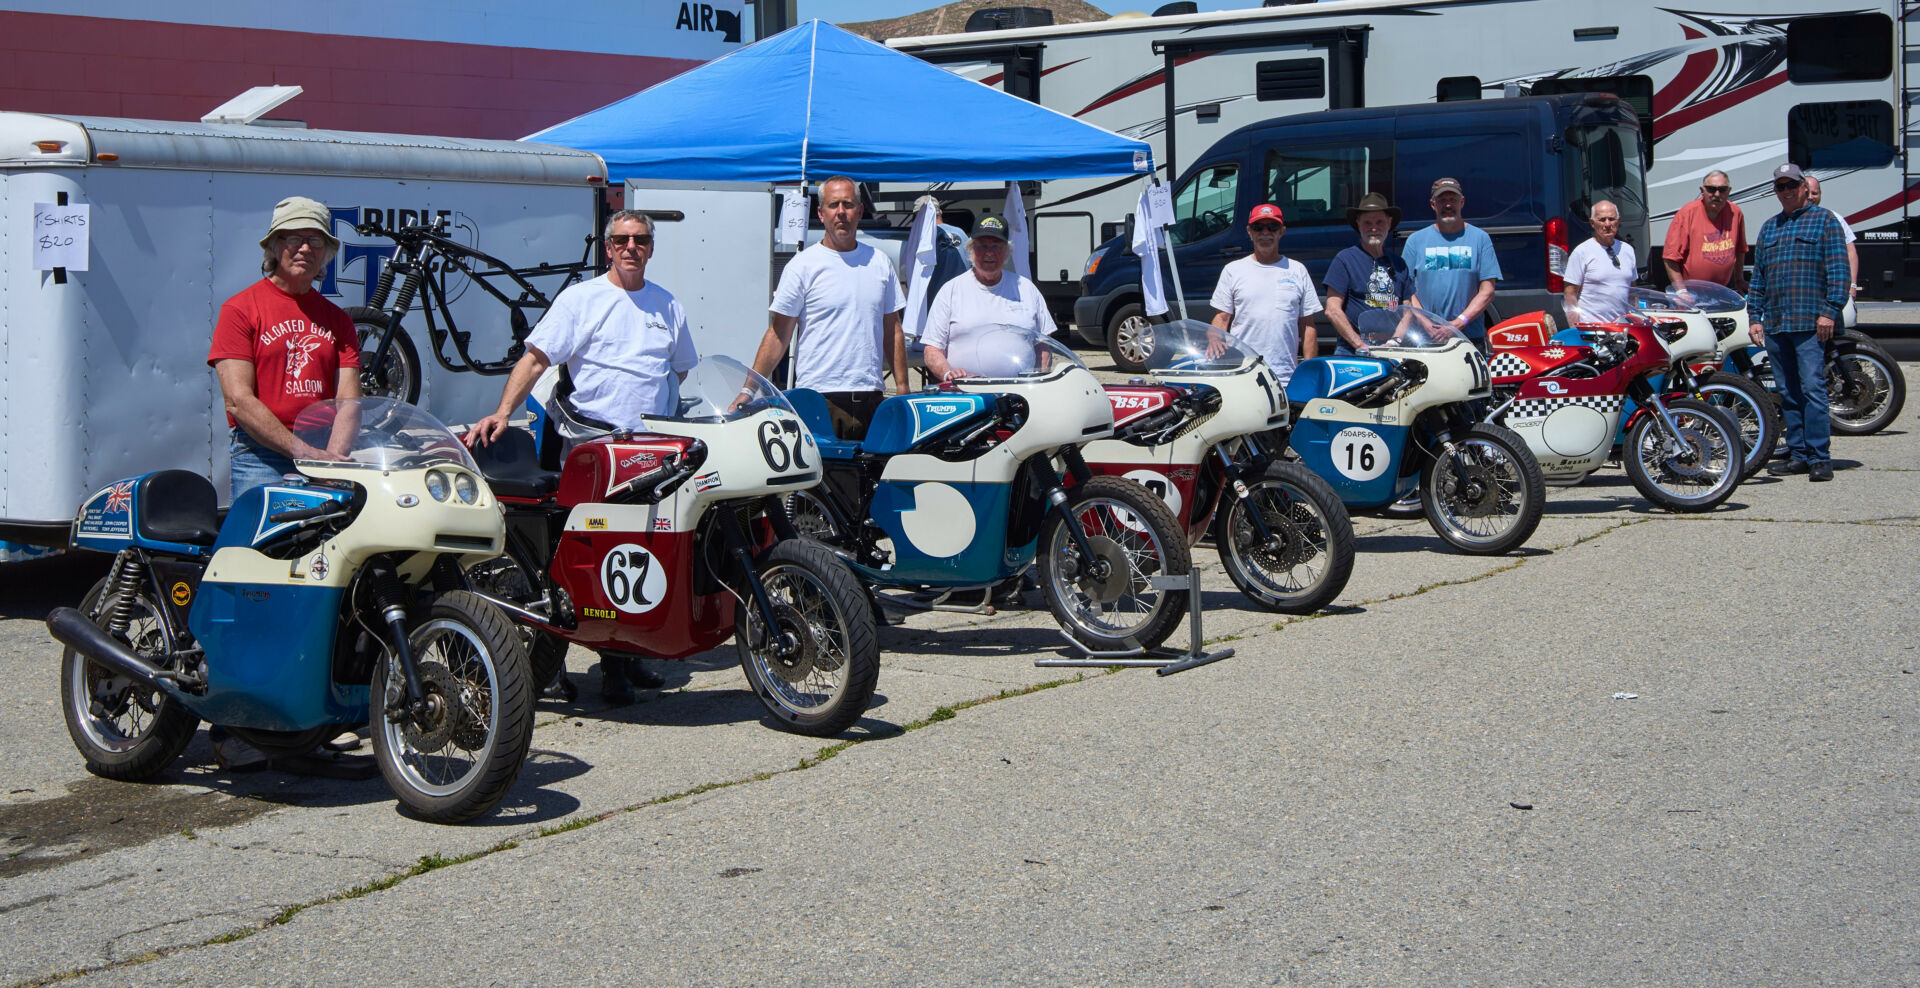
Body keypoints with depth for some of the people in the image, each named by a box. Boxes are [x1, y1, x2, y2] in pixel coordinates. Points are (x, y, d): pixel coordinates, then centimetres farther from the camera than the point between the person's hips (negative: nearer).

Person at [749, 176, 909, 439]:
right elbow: (778, 334, -1)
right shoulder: (802, 265, 0)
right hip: (818, 396, -4)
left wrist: (903, 388, 13)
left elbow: (892, 330, 19)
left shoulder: (880, 263, 14)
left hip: (870, 396, 4)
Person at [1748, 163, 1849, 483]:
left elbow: (1838, 270, -4)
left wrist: (1830, 312, -13)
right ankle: (1798, 454, 12)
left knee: (1812, 389, -12)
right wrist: (1754, 317, 13)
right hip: (1775, 324, 6)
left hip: (1811, 323, -6)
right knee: (1788, 394, 7)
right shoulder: (1768, 228, 21)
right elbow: (1758, 276, 22)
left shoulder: (1824, 220, 4)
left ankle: (1819, 457, -12)